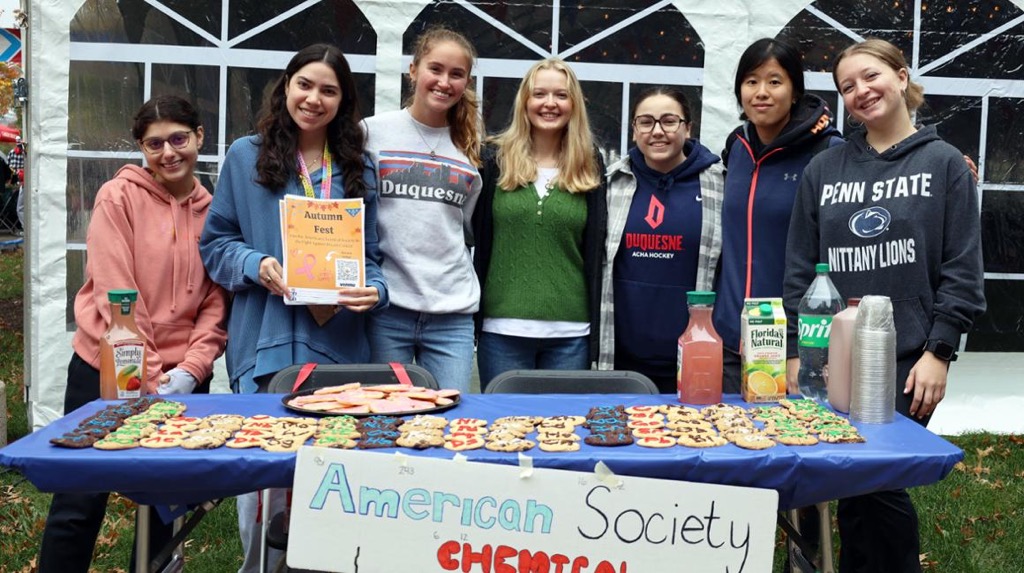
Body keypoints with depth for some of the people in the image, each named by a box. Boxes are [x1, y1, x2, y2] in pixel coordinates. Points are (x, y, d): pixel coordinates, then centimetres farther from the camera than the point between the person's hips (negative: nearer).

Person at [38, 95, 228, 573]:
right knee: (79, 504, 3)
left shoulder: (214, 209, 6)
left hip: (182, 379, 3)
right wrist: (148, 375, -15)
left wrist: (189, 371, -9)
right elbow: (115, 294, -11)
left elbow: (217, 301, 3)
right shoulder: (119, 197, -5)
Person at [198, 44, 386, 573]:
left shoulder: (358, 169, 10)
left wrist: (373, 291, -12)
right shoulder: (246, 156, 4)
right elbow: (215, 241, 5)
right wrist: (255, 266, -14)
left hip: (338, 344, 2)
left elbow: (369, 255, 9)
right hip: (264, 340, -1)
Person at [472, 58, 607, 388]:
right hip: (503, 330, -1)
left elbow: (595, 249, 7)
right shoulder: (496, 160, 3)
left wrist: (596, 333, 4)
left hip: (570, 334, 1)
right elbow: (476, 240, 6)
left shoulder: (589, 167, 6)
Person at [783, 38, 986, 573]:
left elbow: (962, 270, -2)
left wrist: (938, 352, -8)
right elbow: (799, 269, 8)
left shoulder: (944, 163, 2)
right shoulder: (824, 169, 8)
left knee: (876, 482, -5)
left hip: (909, 360, -2)